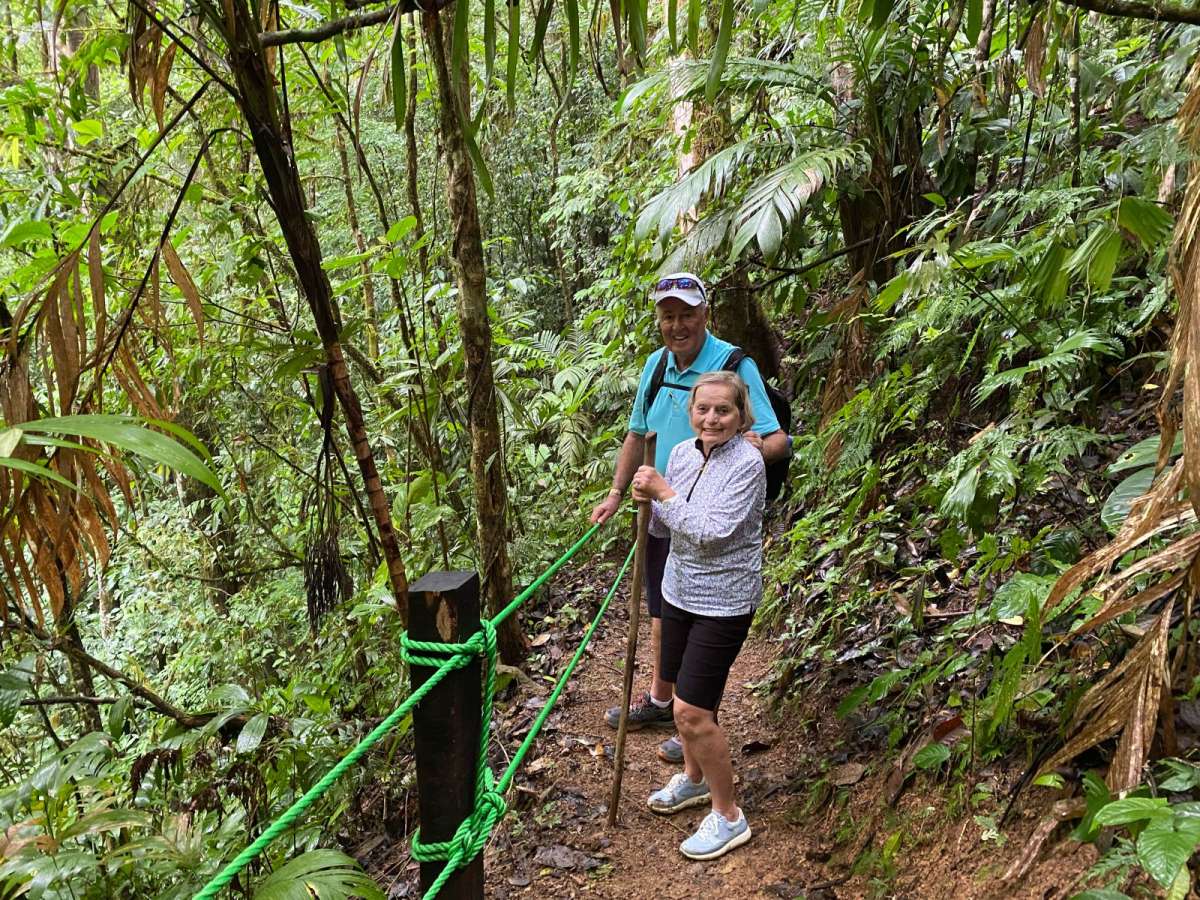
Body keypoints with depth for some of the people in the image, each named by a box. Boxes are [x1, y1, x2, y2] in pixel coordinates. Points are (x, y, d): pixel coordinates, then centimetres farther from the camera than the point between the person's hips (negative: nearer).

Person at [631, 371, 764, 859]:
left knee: (692, 712, -6)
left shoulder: (747, 463, -20)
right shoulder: (682, 453, 1)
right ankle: (694, 779, 45)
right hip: (679, 590, 7)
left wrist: (665, 493, -19)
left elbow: (713, 531, -26)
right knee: (686, 696, 21)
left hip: (723, 601, -7)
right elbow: (665, 529, 9)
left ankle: (728, 817, 13)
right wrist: (648, 502, -11)